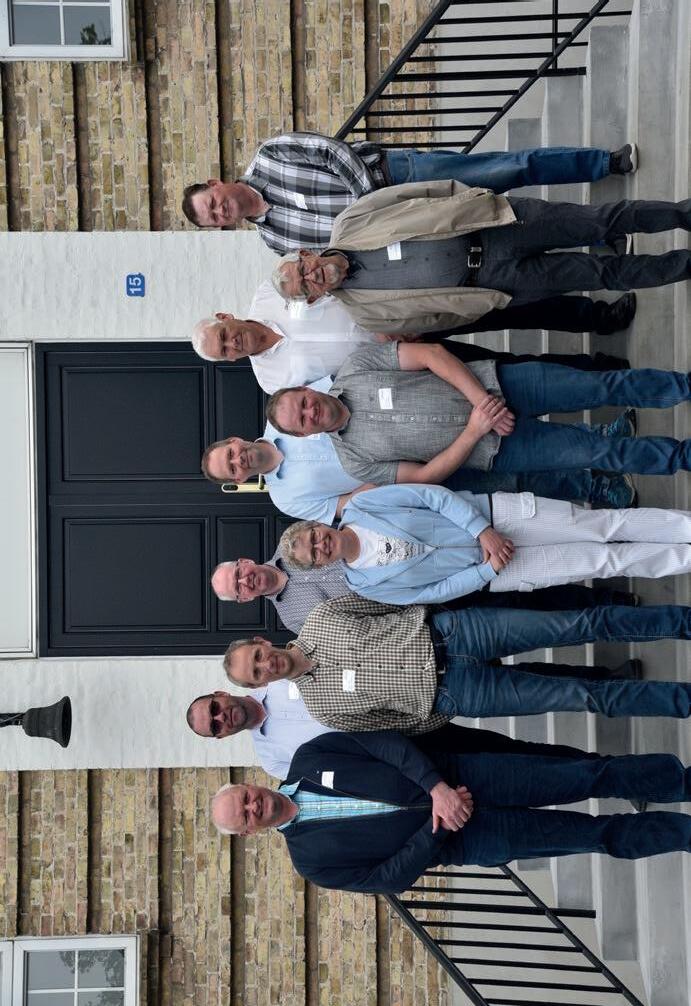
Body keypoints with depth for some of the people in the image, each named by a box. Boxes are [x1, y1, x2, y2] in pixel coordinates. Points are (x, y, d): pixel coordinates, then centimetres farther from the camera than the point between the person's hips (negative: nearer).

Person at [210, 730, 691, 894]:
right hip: (466, 839, -1)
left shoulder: (308, 757, -1)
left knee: (588, 776, -6)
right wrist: (438, 829, -19)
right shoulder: (310, 858, -4)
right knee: (600, 834, -3)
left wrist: (438, 786, -22)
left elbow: (386, 742, -9)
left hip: (461, 775, 1)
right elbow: (394, 877, -7)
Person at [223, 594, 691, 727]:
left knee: (584, 624, -10)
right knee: (582, 695, -12)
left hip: (447, 629, 2)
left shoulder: (321, 617, 1)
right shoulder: (322, 704, -2)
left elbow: (389, 599, 11)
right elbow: (400, 725, 3)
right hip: (452, 693, -2)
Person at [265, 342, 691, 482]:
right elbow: (426, 476, -8)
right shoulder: (354, 458, -6)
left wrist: (481, 398, -20)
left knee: (606, 386, -5)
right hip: (497, 450, -1)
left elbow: (431, 355, -9)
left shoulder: (356, 366, -6)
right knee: (601, 452, -6)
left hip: (494, 383, 1)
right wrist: (474, 430, -19)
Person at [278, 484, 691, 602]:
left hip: (495, 513, 1)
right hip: (490, 573, -1)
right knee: (604, 561, -8)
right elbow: (437, 592, -3)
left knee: (604, 524, -8)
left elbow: (435, 496, -8)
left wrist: (483, 531, -18)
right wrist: (487, 569, -14)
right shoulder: (365, 585, -5)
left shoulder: (359, 506, -6)